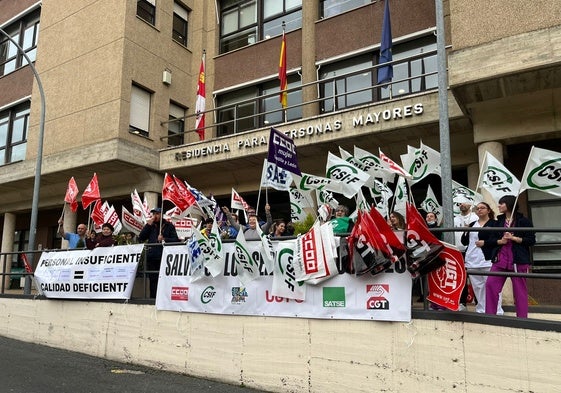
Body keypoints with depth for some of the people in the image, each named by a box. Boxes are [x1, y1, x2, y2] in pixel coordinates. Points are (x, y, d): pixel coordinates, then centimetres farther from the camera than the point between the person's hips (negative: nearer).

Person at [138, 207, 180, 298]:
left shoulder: (168, 226, 8)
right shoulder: (150, 226, 18)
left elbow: (175, 239, 1)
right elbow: (140, 238, 7)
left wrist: (164, 239, -13)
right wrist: (148, 225, 2)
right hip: (151, 257, 3)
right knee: (153, 280, 6)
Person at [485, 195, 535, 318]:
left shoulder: (523, 221, -2)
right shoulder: (499, 221, 12)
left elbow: (532, 240, -6)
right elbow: (492, 240, 12)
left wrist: (514, 238, -14)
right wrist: (501, 241, -8)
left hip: (518, 261, -4)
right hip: (500, 259, 4)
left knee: (519, 290, 3)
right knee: (490, 284, -4)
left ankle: (522, 317, 13)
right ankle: (490, 314, 4)